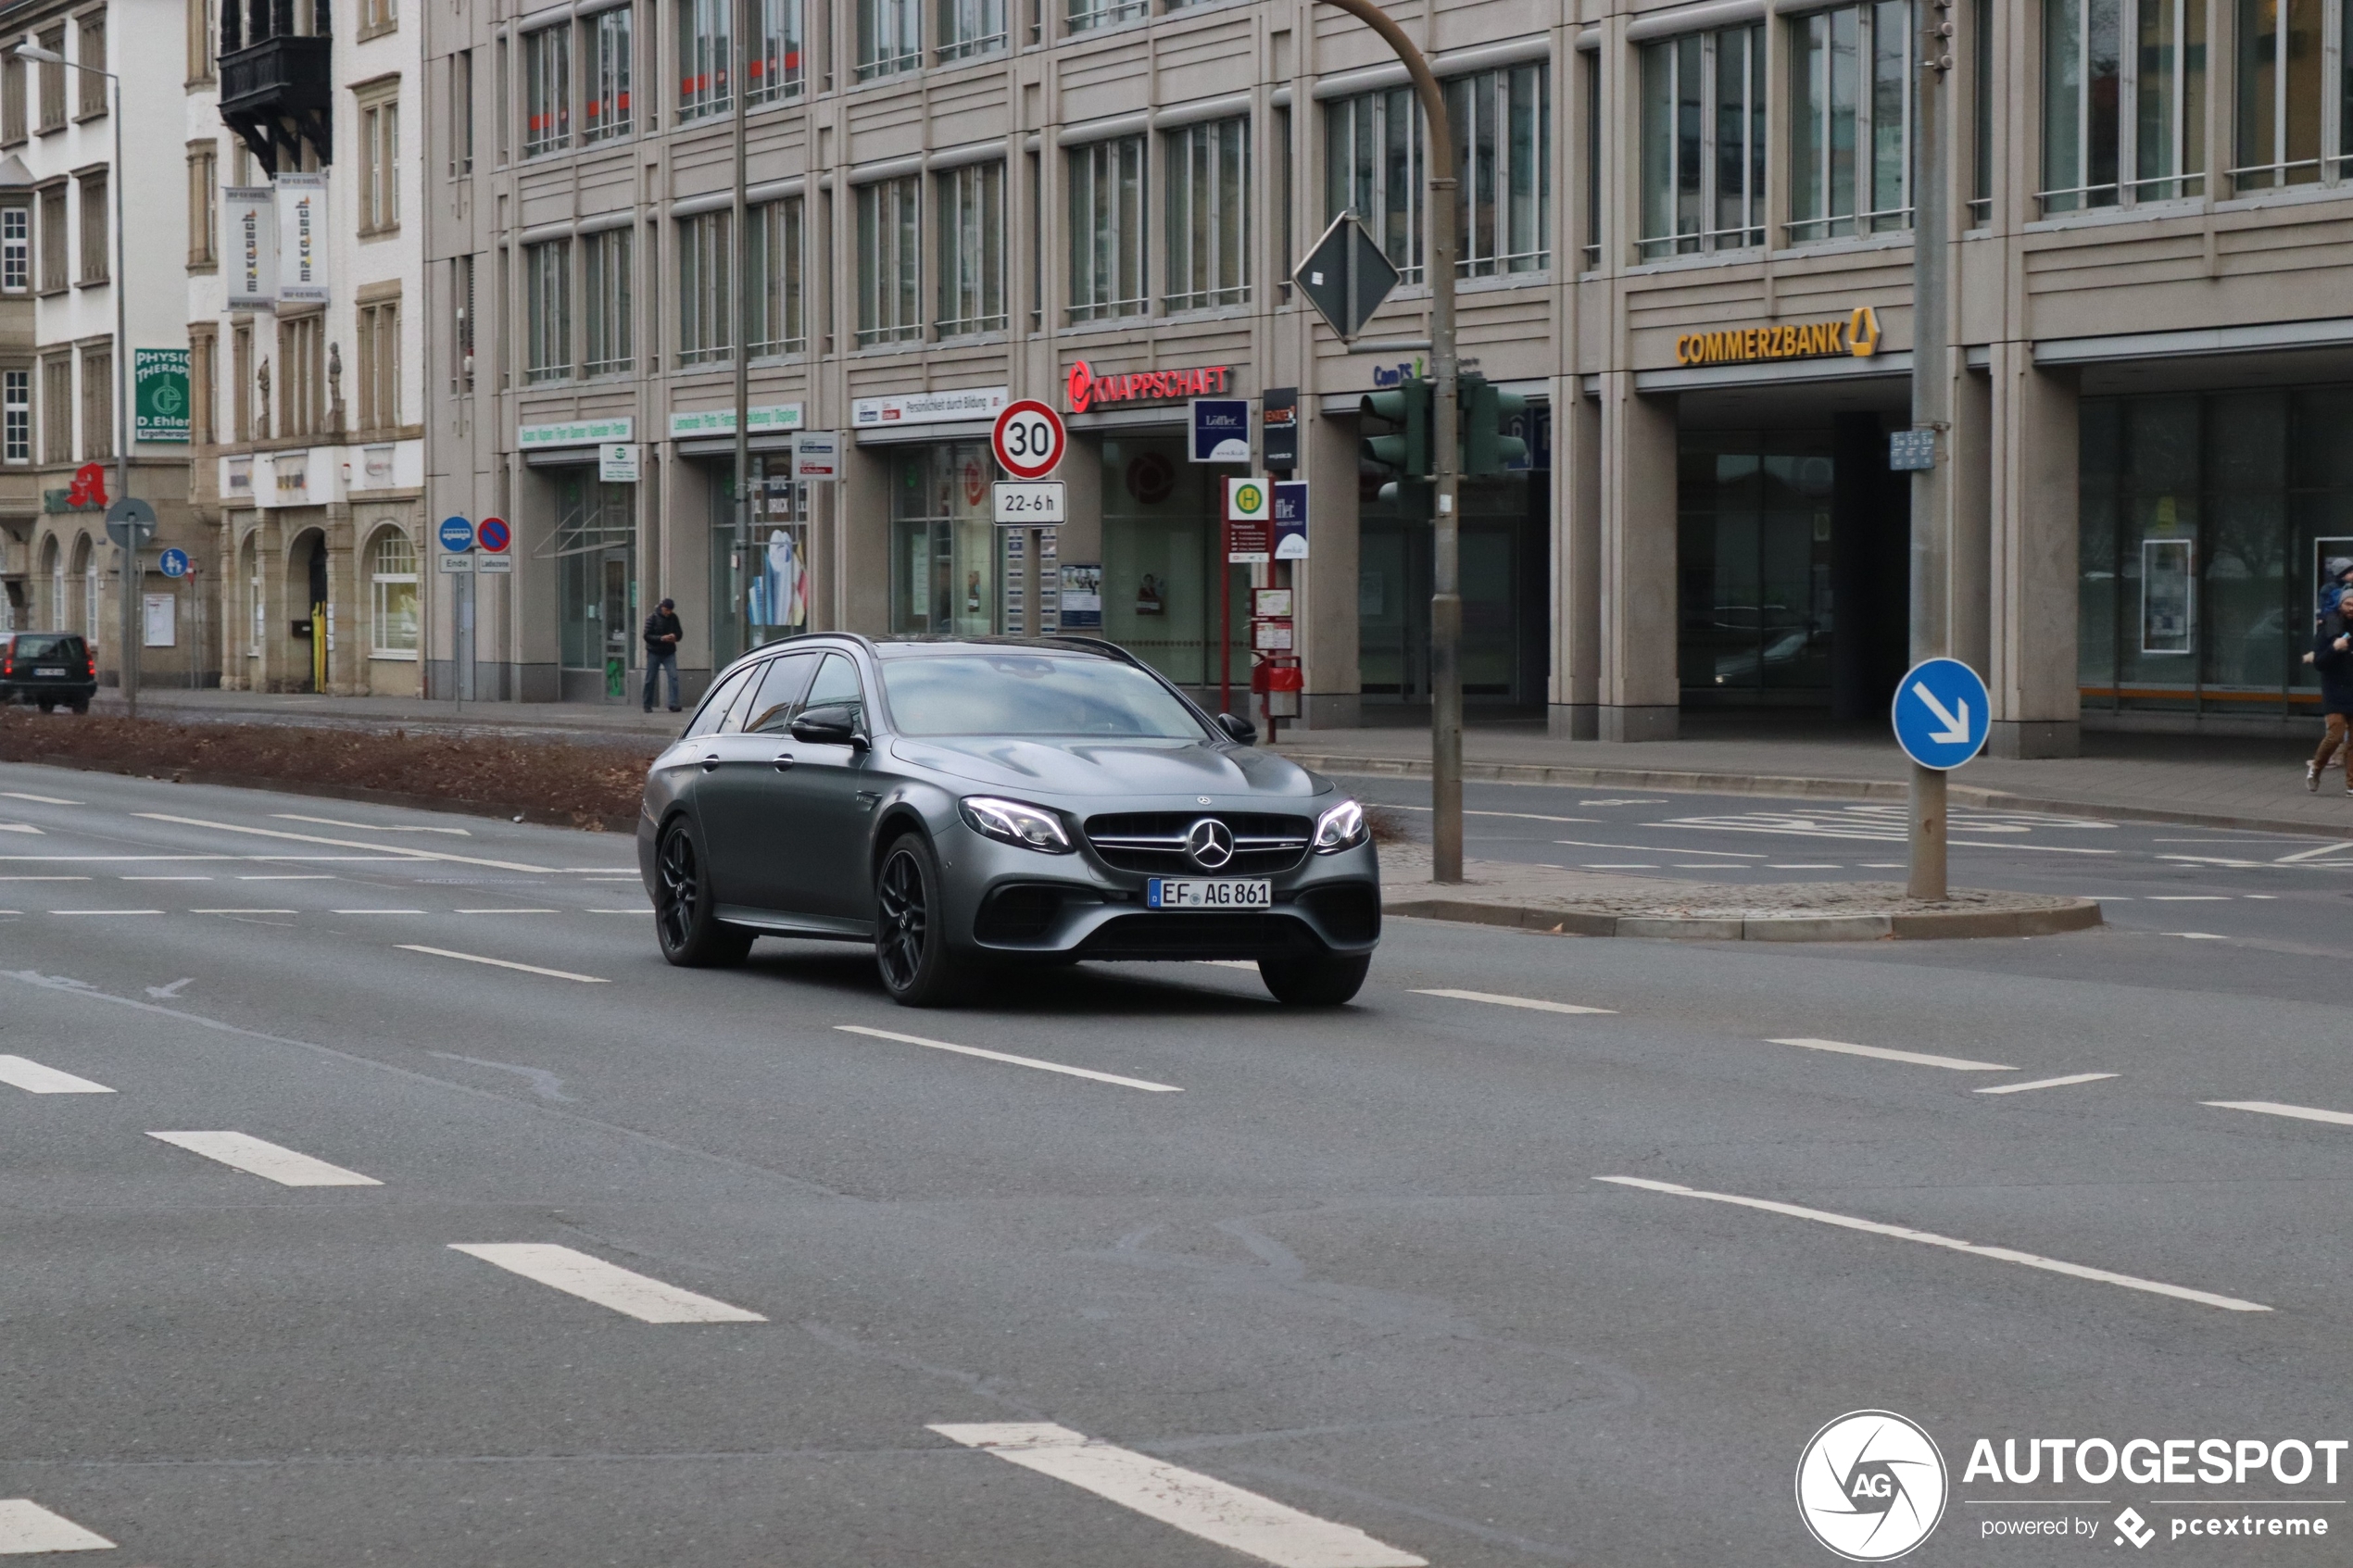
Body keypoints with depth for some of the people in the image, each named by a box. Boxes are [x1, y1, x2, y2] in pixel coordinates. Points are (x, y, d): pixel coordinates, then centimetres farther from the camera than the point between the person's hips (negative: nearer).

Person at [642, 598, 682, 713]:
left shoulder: (673, 618, 3)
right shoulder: (652, 618, -8)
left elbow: (679, 633, 9)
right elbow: (647, 636, -11)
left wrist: (675, 637, -15)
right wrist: (661, 638, -24)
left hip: (669, 653, 2)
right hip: (654, 653, -2)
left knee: (674, 677, -14)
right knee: (650, 679, 4)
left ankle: (673, 704, -16)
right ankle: (647, 705, 16)